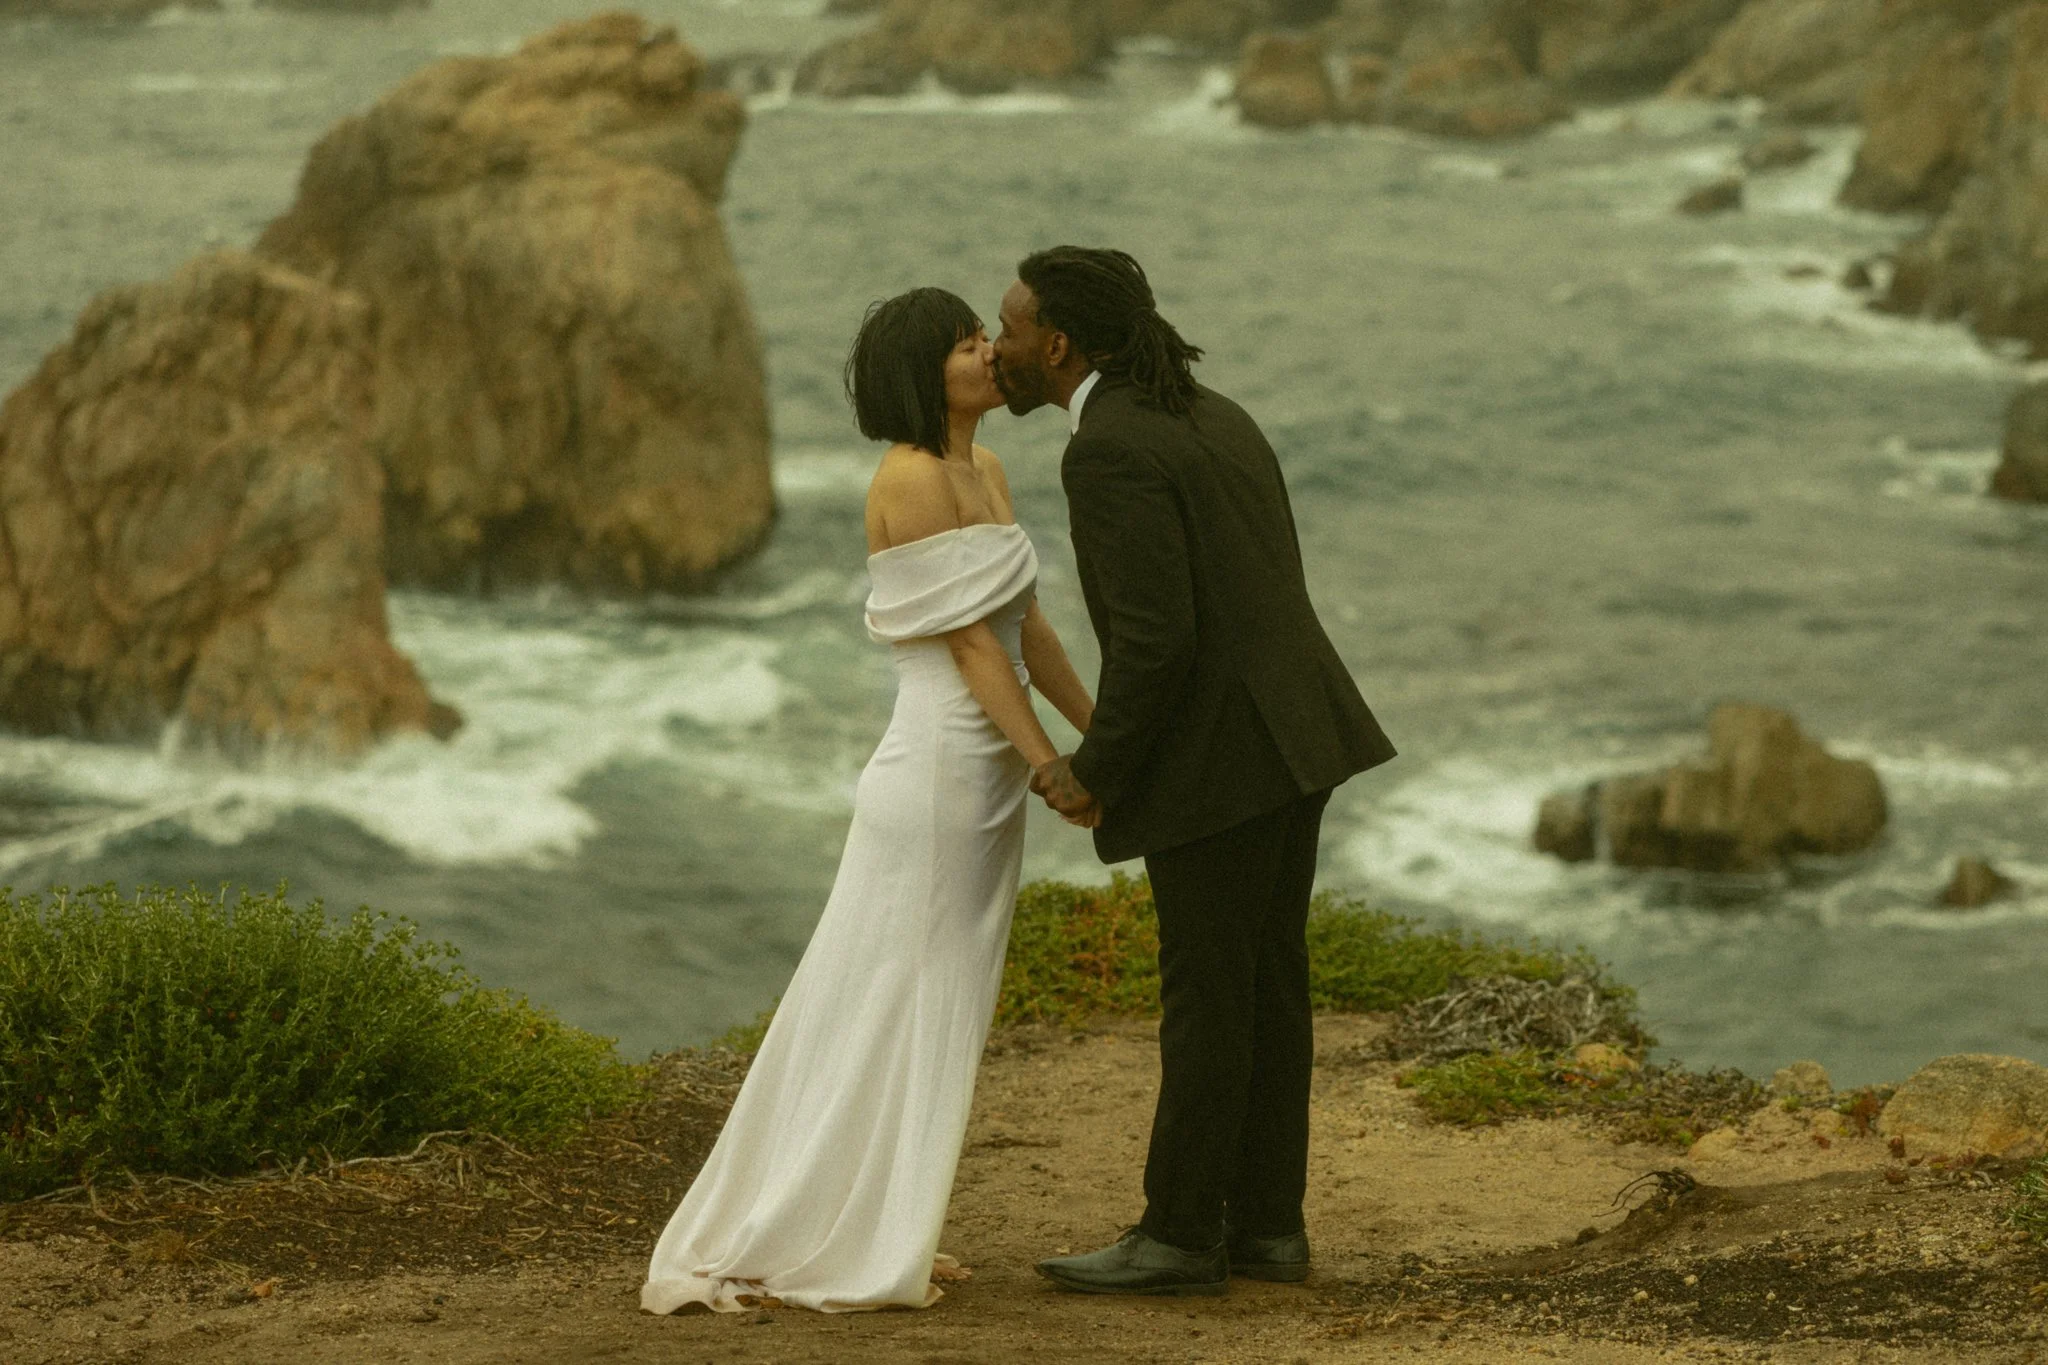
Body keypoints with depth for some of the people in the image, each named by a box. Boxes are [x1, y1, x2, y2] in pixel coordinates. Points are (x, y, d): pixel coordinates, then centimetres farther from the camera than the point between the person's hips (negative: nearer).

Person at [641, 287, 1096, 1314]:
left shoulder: (985, 473, 11)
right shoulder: (913, 479, -16)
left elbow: (1025, 629, 16)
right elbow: (969, 644, -18)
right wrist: (1055, 770, -19)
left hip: (984, 782, 9)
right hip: (939, 771, -9)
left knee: (936, 1017, 12)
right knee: (889, 1010, -3)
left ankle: (879, 1240, 19)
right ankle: (802, 1247, 3)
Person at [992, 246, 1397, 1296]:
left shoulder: (1108, 451, -16)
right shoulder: (1211, 419, 14)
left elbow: (1153, 638, -22)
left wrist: (1097, 773, -10)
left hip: (1214, 757, -9)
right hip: (1287, 735, 9)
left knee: (1205, 998, 0)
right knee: (1266, 987, 13)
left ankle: (1180, 1238, 8)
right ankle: (1265, 1225, 18)